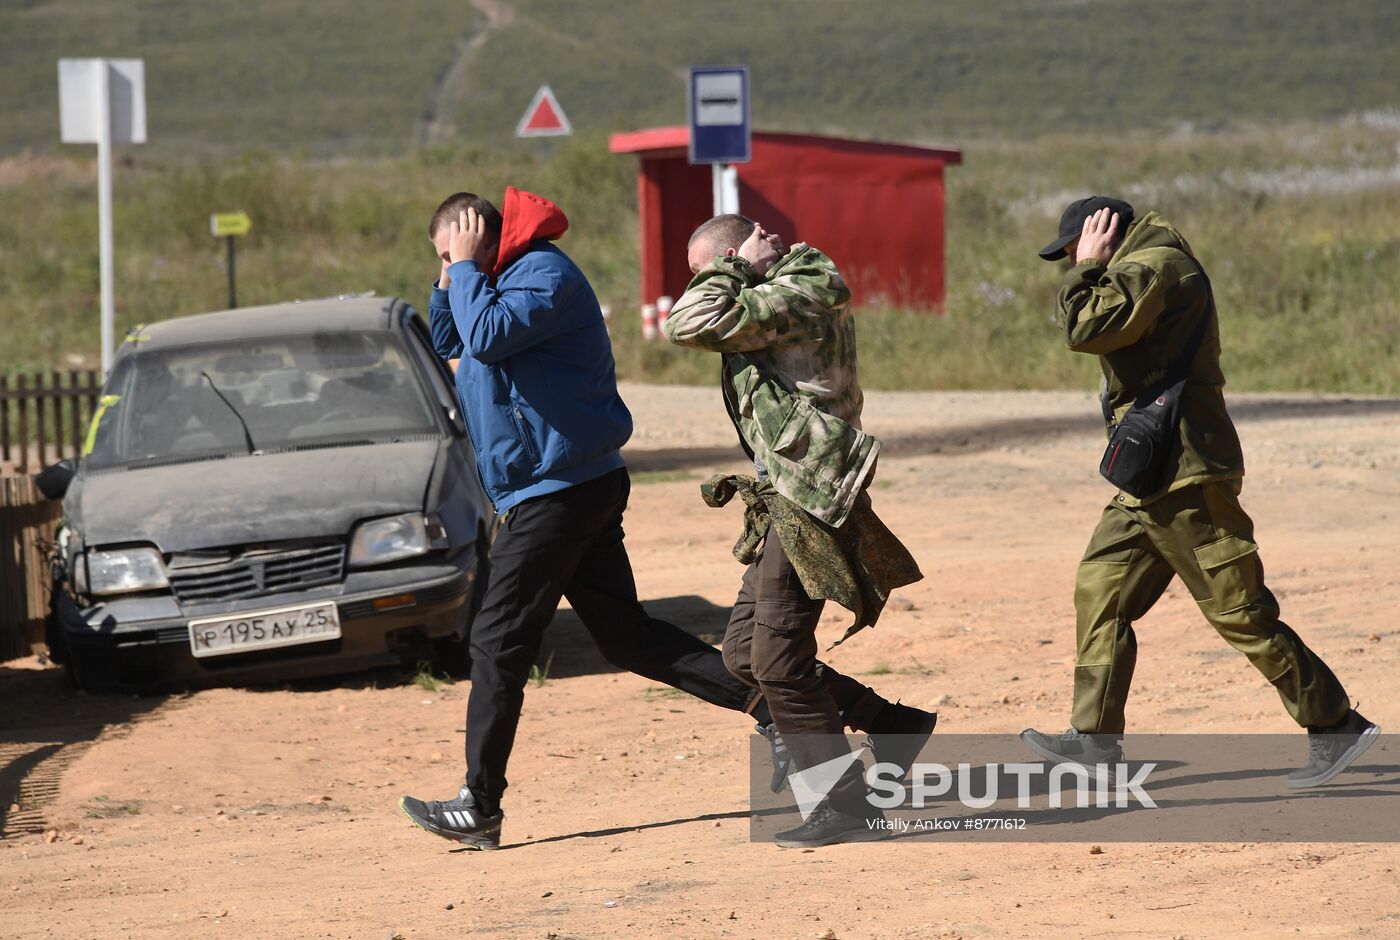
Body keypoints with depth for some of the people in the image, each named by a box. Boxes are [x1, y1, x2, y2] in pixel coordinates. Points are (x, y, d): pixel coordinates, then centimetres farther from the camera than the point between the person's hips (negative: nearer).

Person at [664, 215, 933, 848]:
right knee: (745, 652, 11)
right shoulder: (795, 299, 17)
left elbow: (690, 324, -22)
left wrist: (737, 268, -11)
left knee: (779, 662, -7)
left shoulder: (796, 295, -14)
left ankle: (847, 808, 0)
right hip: (785, 505, 11)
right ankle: (894, 723, 18)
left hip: (807, 504, -11)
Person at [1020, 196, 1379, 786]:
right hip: (1151, 481, 11)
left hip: (1184, 474, -11)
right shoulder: (1146, 271, 20)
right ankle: (1096, 739, 10)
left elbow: (1087, 329, -21)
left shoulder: (1154, 266, -12)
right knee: (1099, 589, 8)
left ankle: (1335, 727, -2)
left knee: (1240, 613, -8)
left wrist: (1087, 268, -9)